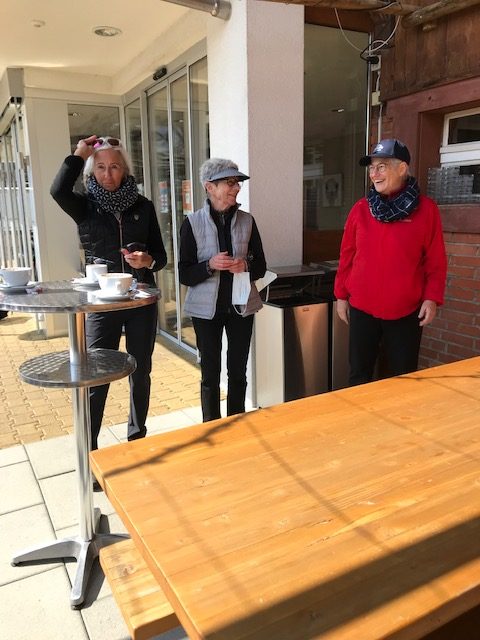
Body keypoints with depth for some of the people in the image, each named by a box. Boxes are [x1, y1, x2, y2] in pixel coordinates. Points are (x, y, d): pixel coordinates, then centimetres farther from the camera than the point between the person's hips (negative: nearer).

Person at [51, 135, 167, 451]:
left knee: (141, 373, 12)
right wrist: (79, 154, -10)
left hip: (142, 300, 2)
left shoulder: (143, 206, 4)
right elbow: (58, 190, -23)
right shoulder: (86, 206, 0)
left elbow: (161, 255, 4)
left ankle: (137, 438, 30)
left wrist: (148, 261, -18)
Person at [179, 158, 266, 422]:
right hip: (207, 308, -2)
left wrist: (245, 266, -16)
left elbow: (261, 267, 5)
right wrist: (209, 266, -24)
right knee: (211, 373, 6)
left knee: (238, 372, 10)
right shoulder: (192, 223, -6)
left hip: (241, 306, 2)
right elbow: (185, 275, -6)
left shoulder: (246, 221, 1)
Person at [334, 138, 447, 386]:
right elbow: (347, 256, 7)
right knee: (359, 376, 10)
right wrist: (341, 295, 7)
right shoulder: (360, 209, 3)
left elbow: (436, 261, -1)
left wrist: (432, 298, -9)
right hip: (362, 308, 2)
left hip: (406, 311, -1)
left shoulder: (426, 209, -3)